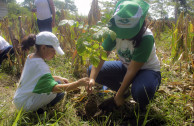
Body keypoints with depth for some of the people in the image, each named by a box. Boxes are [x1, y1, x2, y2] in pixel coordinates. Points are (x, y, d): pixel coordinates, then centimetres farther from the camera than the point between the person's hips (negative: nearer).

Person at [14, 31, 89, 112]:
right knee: (60, 92, -14)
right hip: (25, 104, -9)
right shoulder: (40, 66, -27)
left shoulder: (30, 57, 2)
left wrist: (58, 78, 2)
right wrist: (78, 83, -33)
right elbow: (55, 88, -36)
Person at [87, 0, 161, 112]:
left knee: (141, 91, -41)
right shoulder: (115, 33, -17)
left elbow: (132, 70, -29)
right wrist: (92, 78, -34)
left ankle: (142, 107, -1)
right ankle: (124, 91, 8)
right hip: (126, 66, 6)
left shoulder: (146, 38, -31)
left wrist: (119, 95, -24)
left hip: (147, 70, -5)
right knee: (92, 70, -10)